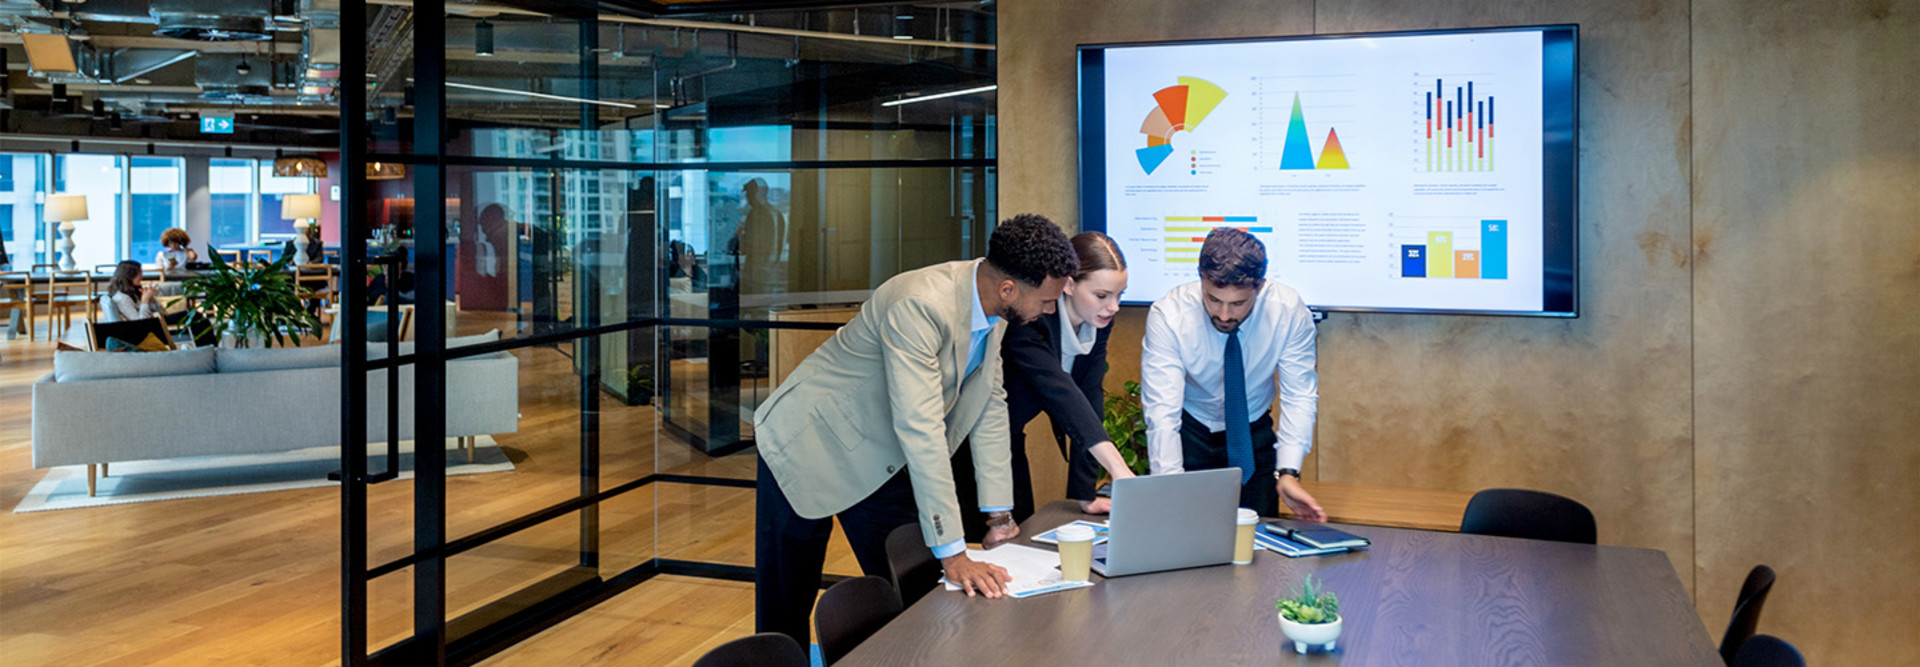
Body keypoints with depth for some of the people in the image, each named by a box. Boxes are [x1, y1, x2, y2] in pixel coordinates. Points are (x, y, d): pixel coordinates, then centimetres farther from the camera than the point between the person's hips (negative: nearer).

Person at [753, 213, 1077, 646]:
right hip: (811, 445, -7)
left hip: (882, 461, 7)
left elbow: (990, 406, 1)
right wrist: (953, 554, -36)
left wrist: (999, 517, -1)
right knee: (783, 614, 4)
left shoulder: (992, 308, -8)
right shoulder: (920, 306, -34)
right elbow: (920, 429, -37)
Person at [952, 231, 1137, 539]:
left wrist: (1086, 495, -12)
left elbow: (1090, 398, -9)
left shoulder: (1098, 322, -8)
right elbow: (1059, 392, -43)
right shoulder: (1028, 317, -31)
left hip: (1008, 441, 7)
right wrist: (1118, 468, -53)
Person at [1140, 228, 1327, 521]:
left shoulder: (1289, 312, -22)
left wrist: (1288, 474, -32)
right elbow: (1162, 411, -32)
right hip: (1188, 431, -1)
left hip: (1253, 434, 2)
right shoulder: (1167, 316, -27)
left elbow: (1299, 398, -18)